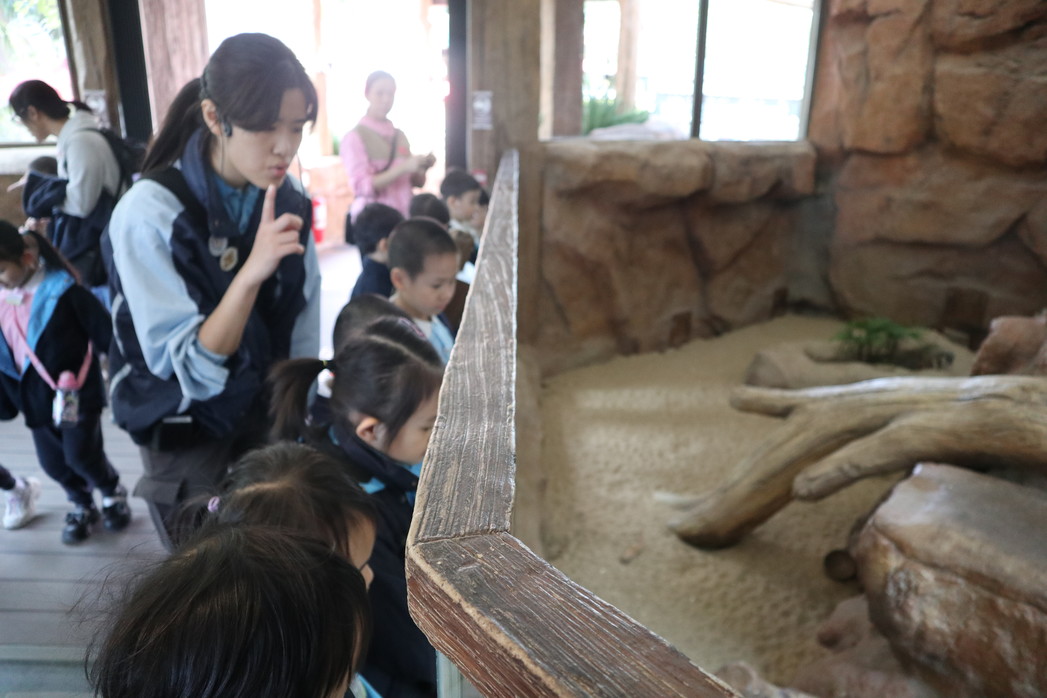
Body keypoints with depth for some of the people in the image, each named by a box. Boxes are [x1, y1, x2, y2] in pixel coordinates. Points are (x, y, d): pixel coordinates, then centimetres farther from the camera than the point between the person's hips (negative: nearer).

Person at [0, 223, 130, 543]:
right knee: (53, 462, 12)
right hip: (35, 398, 6)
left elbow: (104, 332, -12)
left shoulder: (62, 290, -16)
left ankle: (113, 493, 24)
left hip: (77, 392, -6)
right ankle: (82, 506, 38)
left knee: (81, 455, -7)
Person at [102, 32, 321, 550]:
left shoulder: (288, 202, -8)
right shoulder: (148, 213, -23)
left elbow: (302, 333, 2)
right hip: (187, 436, -4)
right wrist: (250, 272, -39)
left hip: (268, 415, 4)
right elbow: (189, 367, -25)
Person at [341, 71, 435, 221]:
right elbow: (363, 186, -15)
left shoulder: (399, 135, 12)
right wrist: (404, 167, -22)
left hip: (403, 217, 5)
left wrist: (423, 167, -6)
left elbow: (416, 182, 15)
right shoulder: (355, 137, -5)